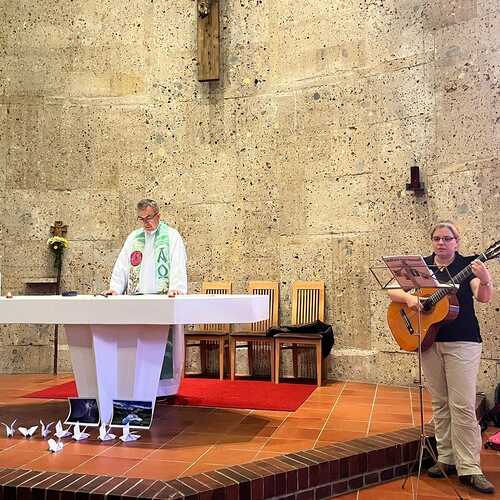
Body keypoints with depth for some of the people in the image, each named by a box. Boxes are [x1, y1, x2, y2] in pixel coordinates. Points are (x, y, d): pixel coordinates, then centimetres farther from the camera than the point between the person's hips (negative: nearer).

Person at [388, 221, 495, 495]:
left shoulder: (467, 265, -1)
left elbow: (484, 297, -16)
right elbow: (392, 291, 3)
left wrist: (485, 279, -37)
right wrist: (408, 298, -18)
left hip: (461, 342, -3)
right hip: (429, 340, 4)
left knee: (463, 405, -6)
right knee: (439, 404, 11)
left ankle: (469, 468, 2)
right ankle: (446, 459, 22)